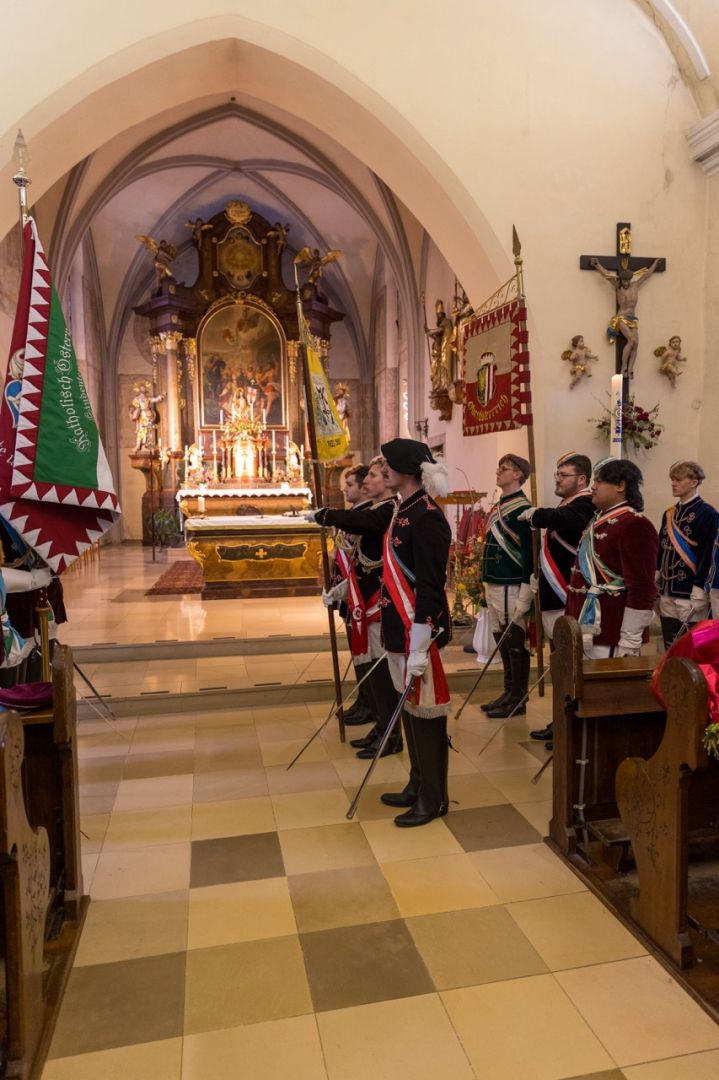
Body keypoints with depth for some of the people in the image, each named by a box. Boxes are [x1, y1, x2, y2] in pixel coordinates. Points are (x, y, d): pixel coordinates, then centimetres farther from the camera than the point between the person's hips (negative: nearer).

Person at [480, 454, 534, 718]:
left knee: (515, 642, 0)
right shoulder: (498, 506, 16)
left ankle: (518, 700, 9)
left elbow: (528, 551, -18)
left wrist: (525, 591, -21)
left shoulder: (521, 508, -13)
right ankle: (509, 692, 26)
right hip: (494, 583, 9)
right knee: (502, 640, 15)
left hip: (511, 585, -9)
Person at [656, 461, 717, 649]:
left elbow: (708, 554, -14)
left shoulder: (707, 514, -9)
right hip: (667, 594, 7)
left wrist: (699, 593, -17)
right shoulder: (669, 514, 13)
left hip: (689, 596, -7)